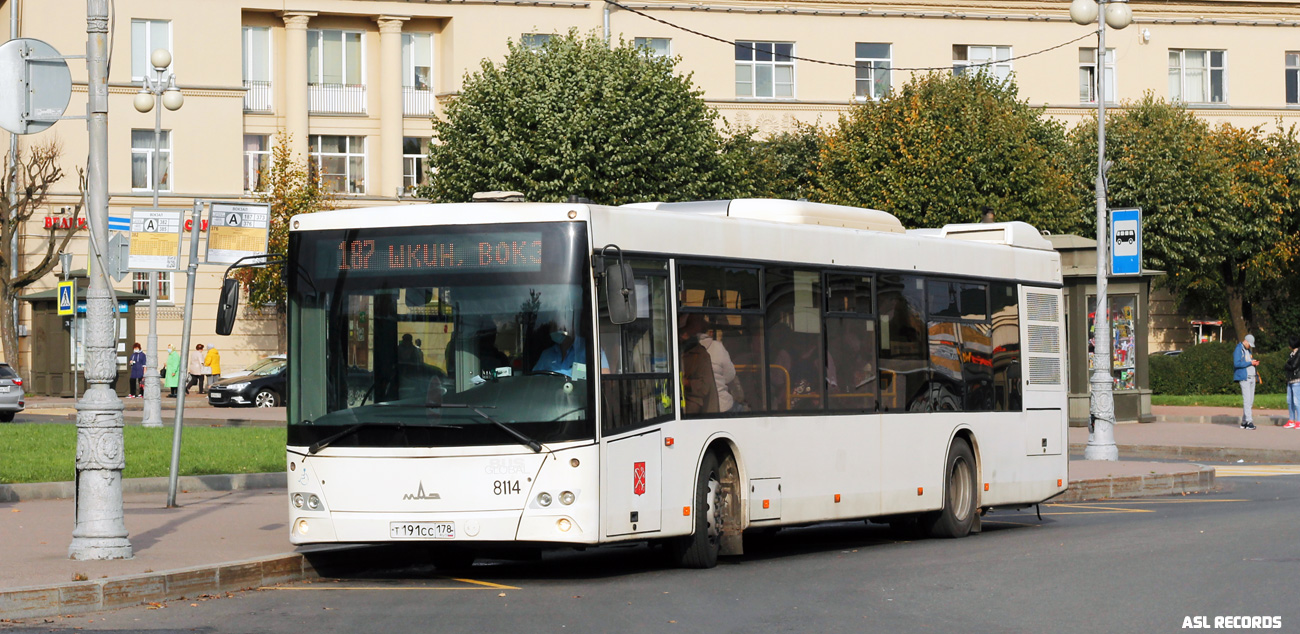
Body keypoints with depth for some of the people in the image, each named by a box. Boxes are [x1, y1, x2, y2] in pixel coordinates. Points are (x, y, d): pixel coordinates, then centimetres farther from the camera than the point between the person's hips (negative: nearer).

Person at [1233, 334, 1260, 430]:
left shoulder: (1249, 350, 21)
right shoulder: (1238, 350, -5)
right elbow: (1237, 364, -17)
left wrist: (1255, 363, 6)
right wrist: (1250, 363, -16)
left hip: (1252, 377, 9)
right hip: (1244, 378, -9)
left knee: (1251, 400, 6)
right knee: (1247, 400, -14)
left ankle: (1244, 422, 10)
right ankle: (1249, 421, -18)